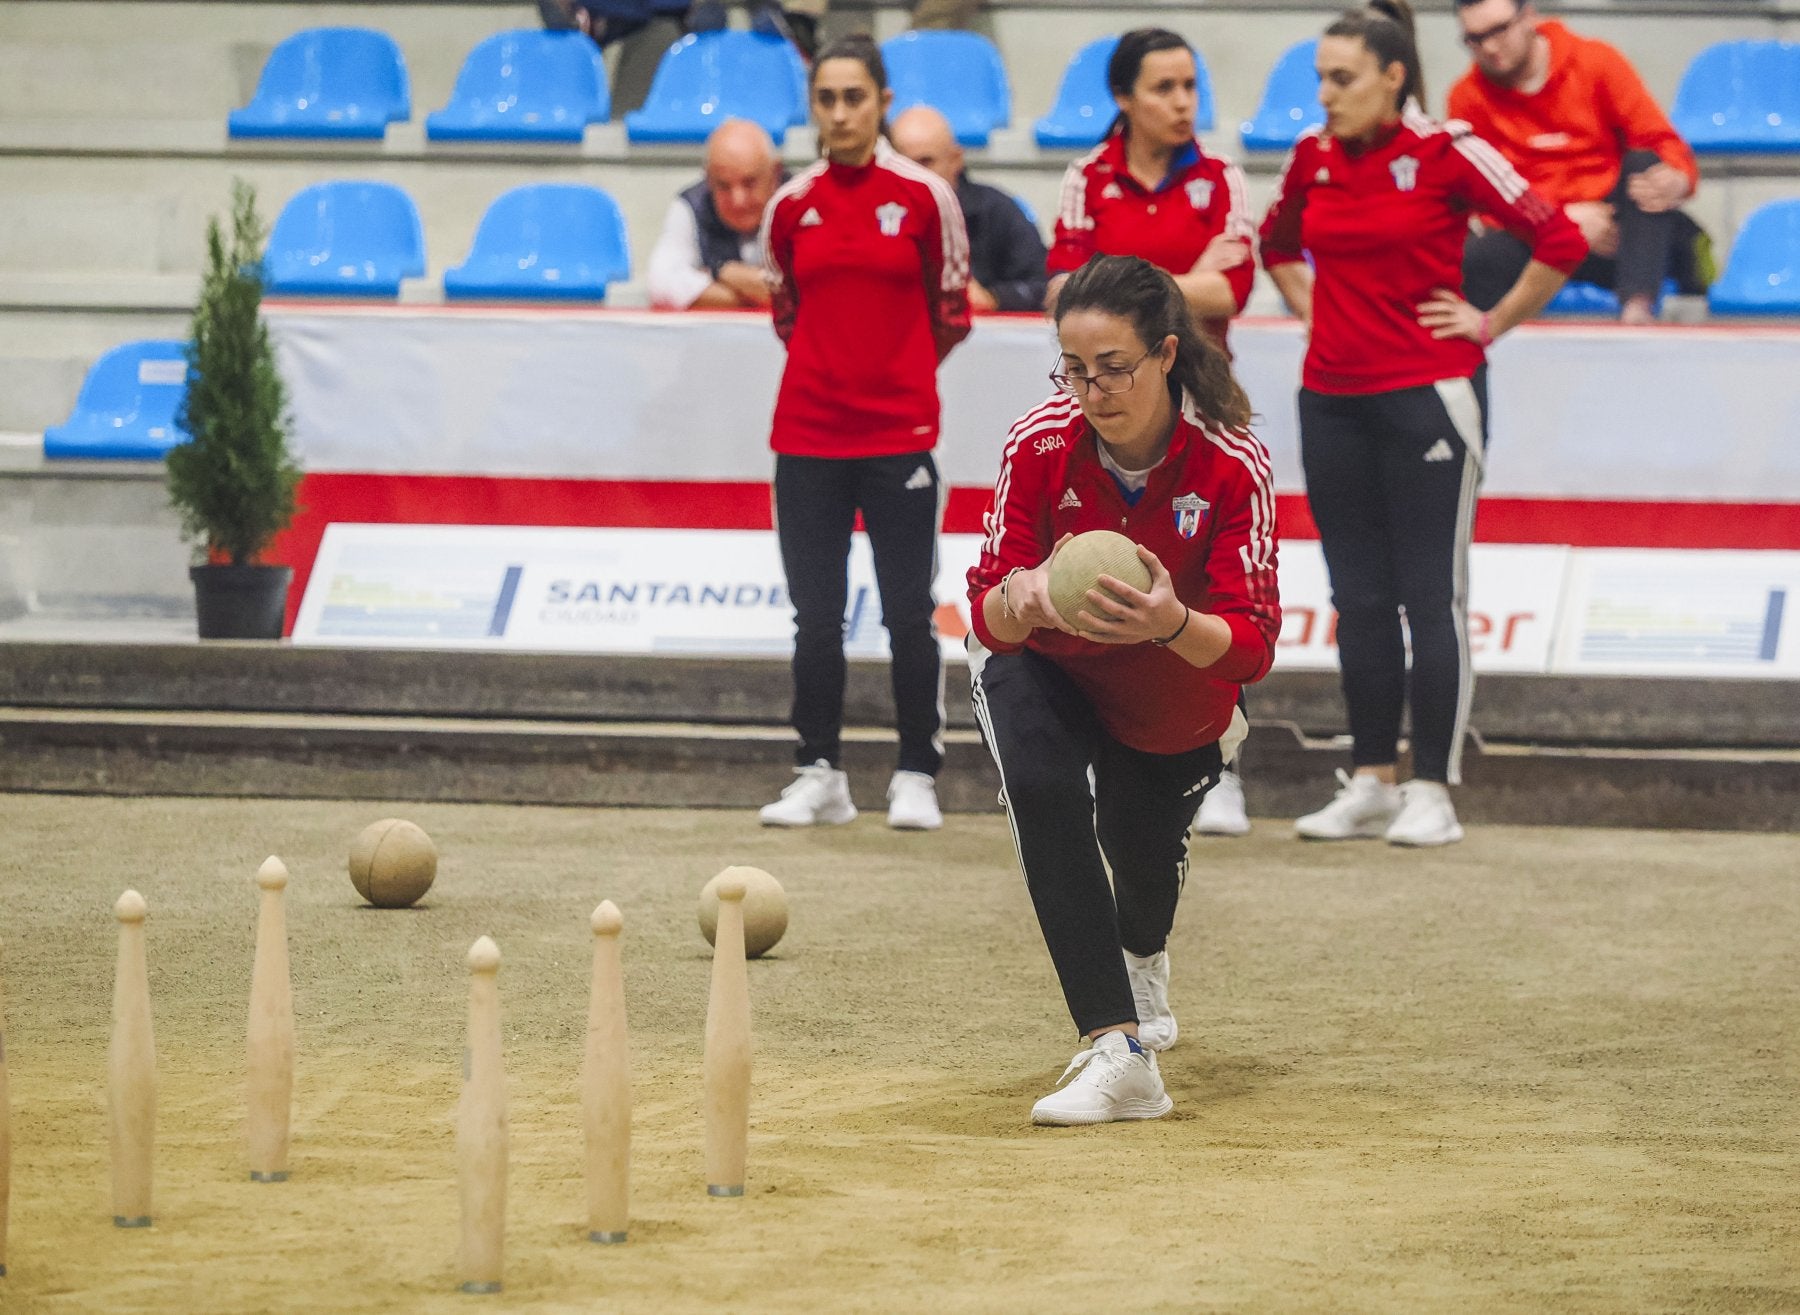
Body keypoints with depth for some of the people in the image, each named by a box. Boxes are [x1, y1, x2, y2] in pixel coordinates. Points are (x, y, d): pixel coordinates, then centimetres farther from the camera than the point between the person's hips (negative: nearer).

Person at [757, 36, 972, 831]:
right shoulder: (791, 206, 5)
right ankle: (819, 775, 13)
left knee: (908, 614, -2)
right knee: (815, 616, 4)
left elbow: (951, 315, 7)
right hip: (808, 431, 2)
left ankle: (917, 779, 5)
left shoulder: (924, 196, -2)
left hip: (898, 432, -2)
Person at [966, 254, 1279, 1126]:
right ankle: (1119, 1053, -33)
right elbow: (989, 618, -27)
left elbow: (1252, 645, -34)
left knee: (1143, 850, 19)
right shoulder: (1040, 442, -28)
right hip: (1043, 668, -1)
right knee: (1042, 787, -30)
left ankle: (1142, 960, 60)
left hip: (1175, 702, 1)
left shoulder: (1232, 463, -31)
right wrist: (1017, 600, -51)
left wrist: (1173, 625, -55)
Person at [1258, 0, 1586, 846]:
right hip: (1332, 397, 6)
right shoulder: (1313, 159, 7)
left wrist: (1492, 324, -5)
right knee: (1358, 599, 9)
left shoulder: (1445, 153, -9)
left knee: (1432, 597, -2)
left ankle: (1433, 793, 1)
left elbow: (1559, 242, -8)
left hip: (1427, 394, -6)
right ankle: (1370, 784, 16)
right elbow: (1277, 244, 28)